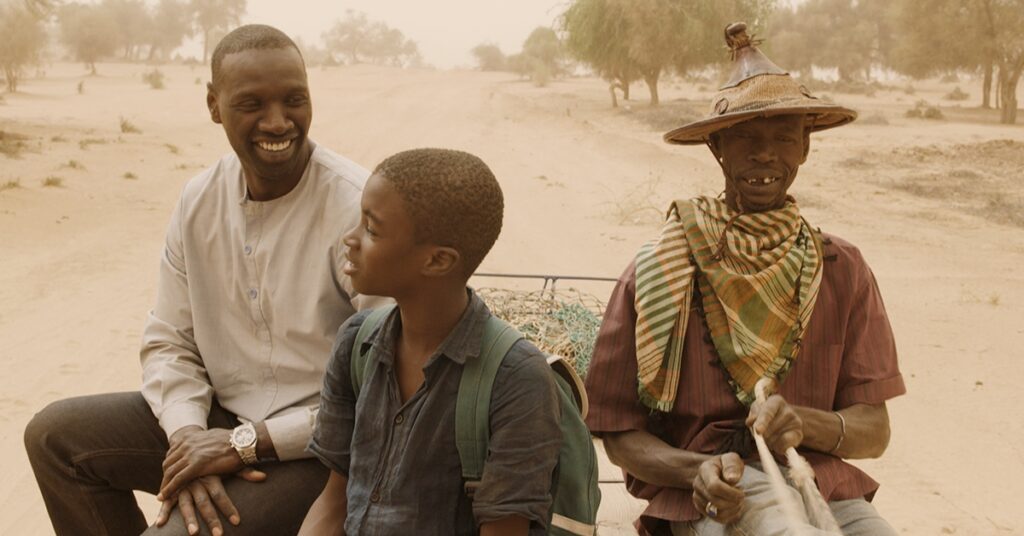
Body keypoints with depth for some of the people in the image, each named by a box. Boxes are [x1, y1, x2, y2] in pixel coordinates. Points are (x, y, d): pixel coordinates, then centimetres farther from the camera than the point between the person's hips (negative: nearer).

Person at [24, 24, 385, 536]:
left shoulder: (359, 209, -21)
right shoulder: (199, 200, 0)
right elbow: (169, 342, 6)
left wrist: (248, 441, -21)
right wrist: (189, 436, -15)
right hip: (220, 416, 7)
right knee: (55, 436, 5)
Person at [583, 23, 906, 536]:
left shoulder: (842, 270, 6)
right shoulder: (659, 271, -2)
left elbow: (873, 430, 5)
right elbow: (620, 434, 1)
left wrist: (804, 424, -16)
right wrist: (698, 470, -18)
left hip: (823, 480, 4)